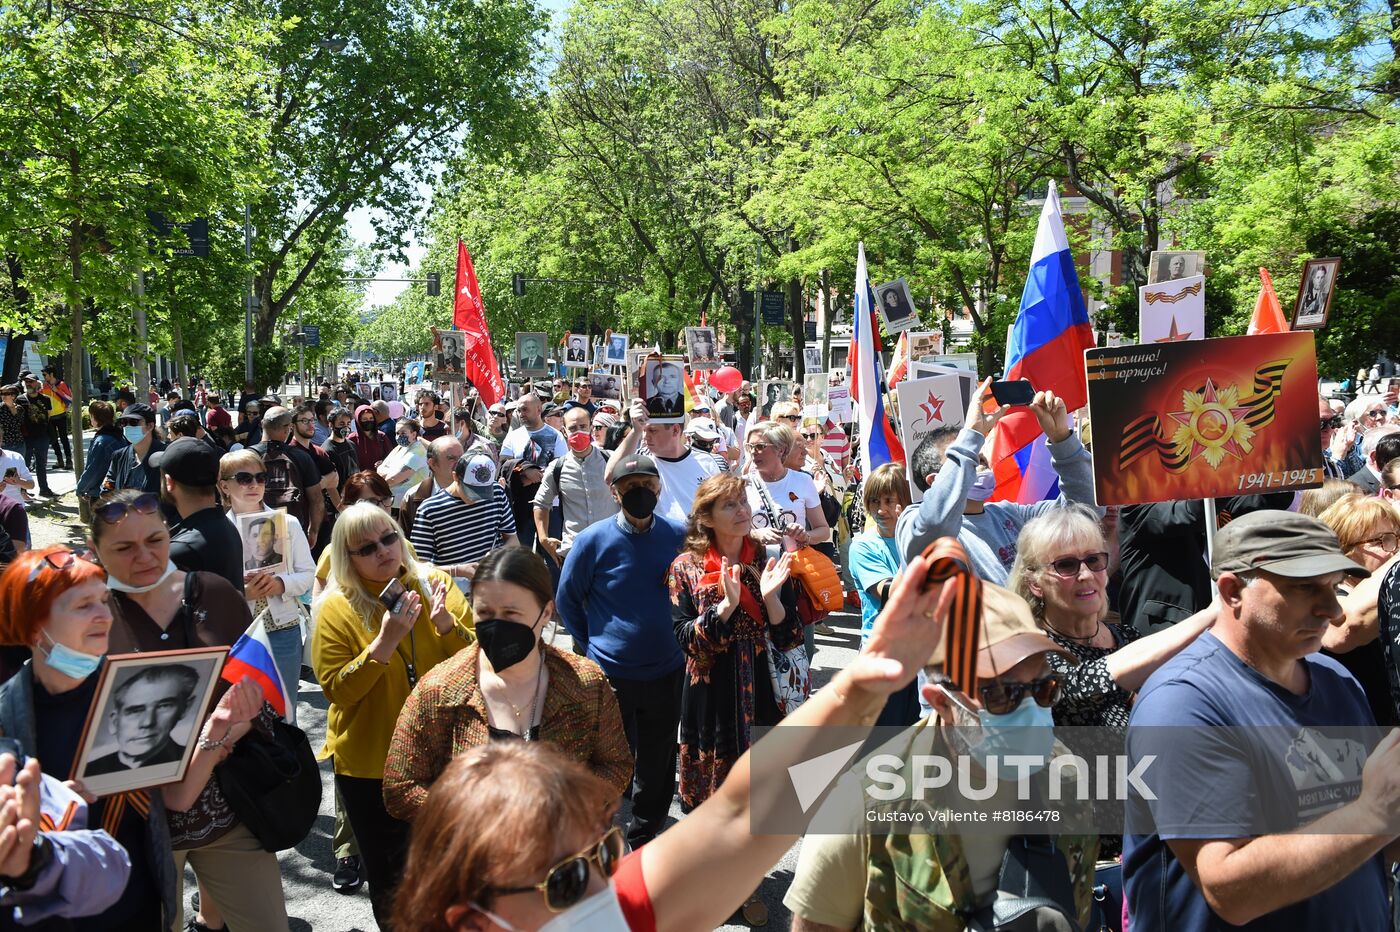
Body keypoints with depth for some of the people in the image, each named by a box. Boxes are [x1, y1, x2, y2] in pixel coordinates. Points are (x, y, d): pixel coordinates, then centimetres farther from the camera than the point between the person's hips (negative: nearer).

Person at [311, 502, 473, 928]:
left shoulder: (434, 584, -4)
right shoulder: (336, 609, -10)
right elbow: (337, 690, -15)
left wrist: (446, 622, -22)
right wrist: (385, 643, -27)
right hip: (371, 764, -2)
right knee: (387, 875, 15)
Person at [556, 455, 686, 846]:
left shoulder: (679, 536, -3)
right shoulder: (593, 540, -10)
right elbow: (567, 599, 2)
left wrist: (680, 640, 8)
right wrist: (593, 646, 0)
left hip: (667, 672, 3)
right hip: (609, 674, -2)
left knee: (658, 769, 15)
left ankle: (643, 842, 34)